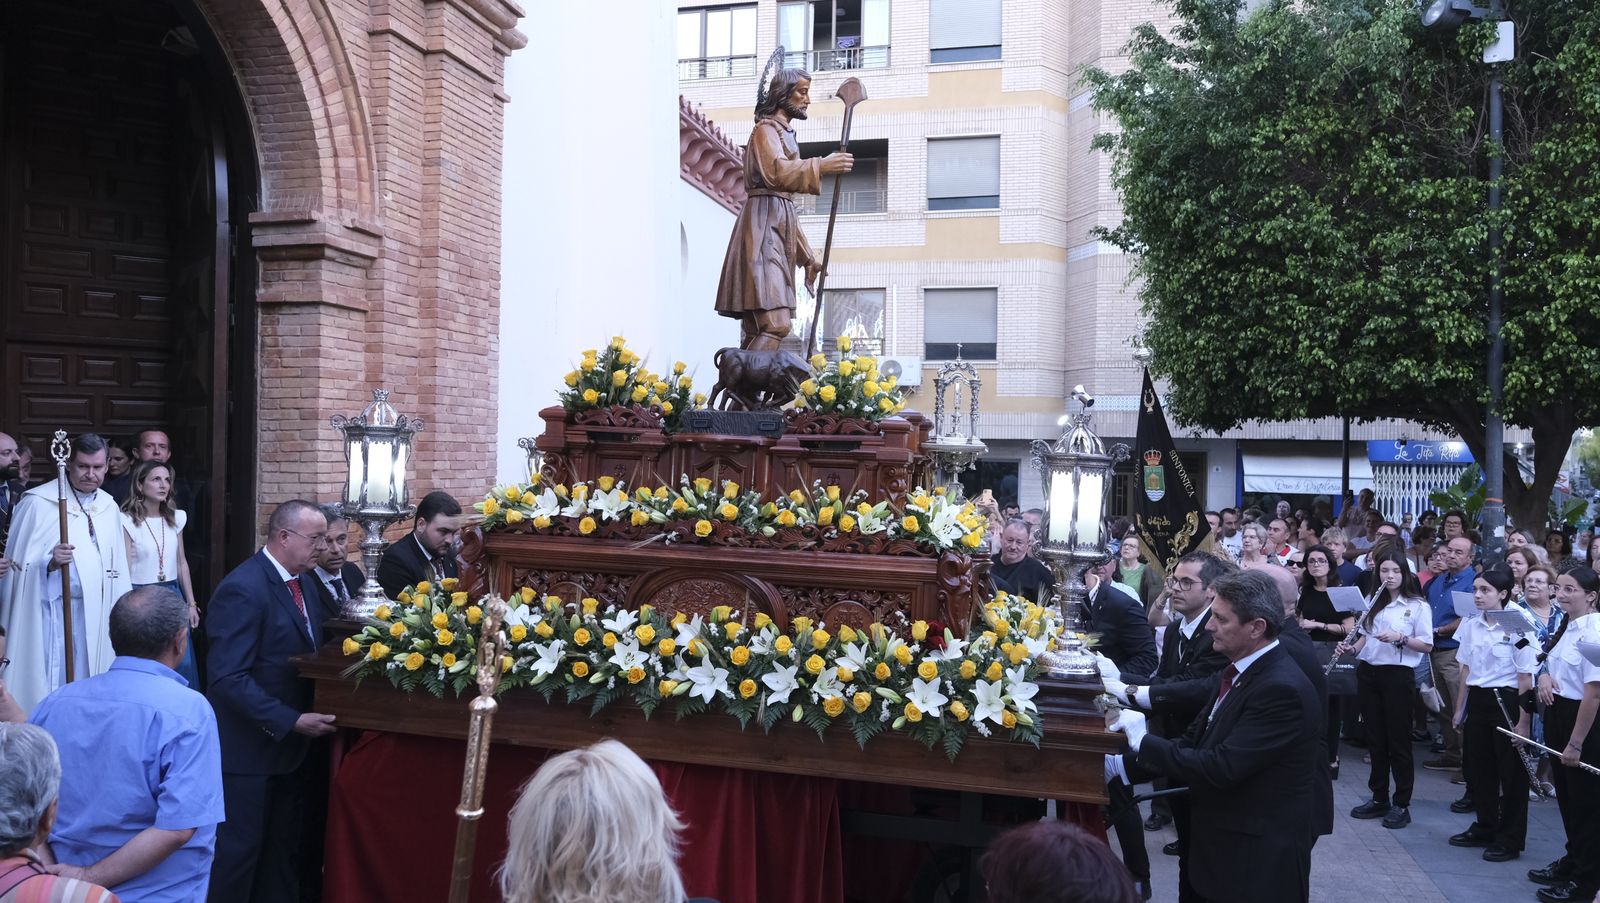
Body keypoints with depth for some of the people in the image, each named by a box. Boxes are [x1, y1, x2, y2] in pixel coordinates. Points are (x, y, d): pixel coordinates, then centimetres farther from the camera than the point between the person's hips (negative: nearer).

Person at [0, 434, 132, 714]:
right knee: (48, 688, -2)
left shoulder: (109, 507, 10)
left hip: (96, 614, 5)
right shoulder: (38, 502, -6)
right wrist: (50, 563, -26)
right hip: (51, 611, -4)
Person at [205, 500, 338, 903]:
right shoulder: (243, 589, -22)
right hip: (247, 745, -8)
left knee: (282, 843, 19)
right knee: (240, 847, 6)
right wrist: (291, 721, -26)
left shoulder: (303, 581, 6)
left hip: (288, 742, 8)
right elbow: (229, 678, -26)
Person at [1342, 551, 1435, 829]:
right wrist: (1351, 647, -3)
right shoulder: (1373, 602, 12)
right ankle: (1379, 798, 20)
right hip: (1369, 672, 5)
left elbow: (1427, 645, -7)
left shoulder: (1417, 606, -4)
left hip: (1398, 674, -5)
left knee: (1398, 740, 0)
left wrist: (1400, 637, -22)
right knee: (1375, 738, 10)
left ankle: (1402, 804, 10)